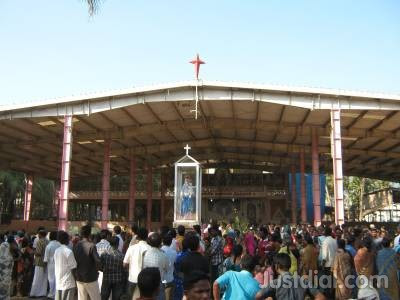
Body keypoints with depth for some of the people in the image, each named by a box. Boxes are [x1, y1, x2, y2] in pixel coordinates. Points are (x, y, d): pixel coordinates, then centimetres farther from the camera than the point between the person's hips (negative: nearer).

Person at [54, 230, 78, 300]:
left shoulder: (56, 251, 7)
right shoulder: (69, 252, -13)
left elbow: (57, 266, 13)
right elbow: (73, 268, -11)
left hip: (58, 284, 7)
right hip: (68, 284, -7)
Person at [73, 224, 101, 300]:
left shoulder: (76, 246, 0)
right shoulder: (91, 246, -18)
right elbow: (98, 261, -21)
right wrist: (98, 268, -1)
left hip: (79, 278, 6)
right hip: (90, 278, -6)